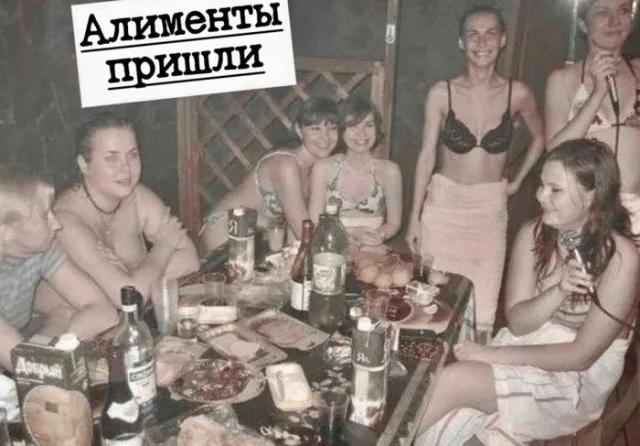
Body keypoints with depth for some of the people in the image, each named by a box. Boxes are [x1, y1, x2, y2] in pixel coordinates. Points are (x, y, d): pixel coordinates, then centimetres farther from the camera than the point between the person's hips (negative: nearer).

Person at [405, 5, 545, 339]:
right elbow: (427, 154, -4)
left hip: (490, 208, 1)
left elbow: (539, 138, 16)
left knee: (482, 312, 0)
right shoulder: (442, 93, -7)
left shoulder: (517, 94, -3)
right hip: (443, 204, 0)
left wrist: (517, 181, 10)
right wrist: (414, 217, -5)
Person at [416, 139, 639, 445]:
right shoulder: (532, 234, -4)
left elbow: (580, 356, -17)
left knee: (452, 380, -23)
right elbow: (517, 323, -6)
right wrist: (558, 292, -25)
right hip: (527, 349, 4)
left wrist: (492, 353, -18)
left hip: (578, 380, -4)